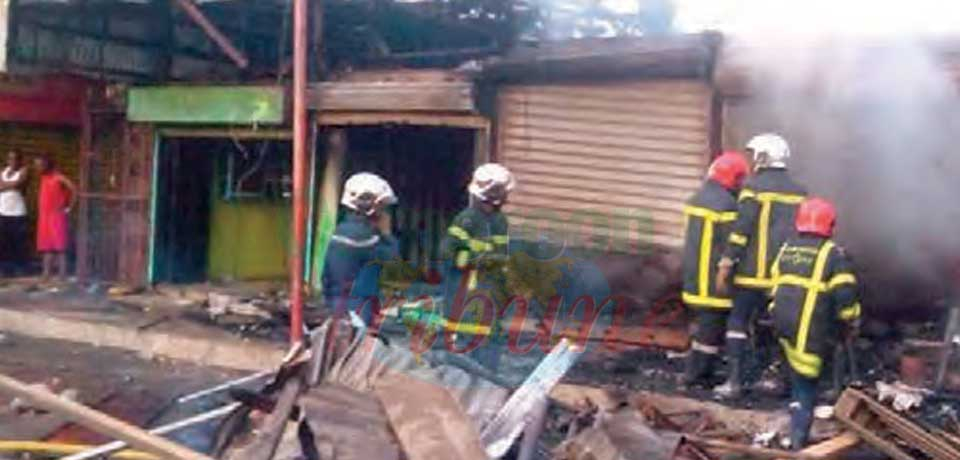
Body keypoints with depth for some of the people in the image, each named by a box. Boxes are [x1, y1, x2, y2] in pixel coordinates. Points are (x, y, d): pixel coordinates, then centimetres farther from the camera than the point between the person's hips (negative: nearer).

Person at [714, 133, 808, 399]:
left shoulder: (755, 187, -8)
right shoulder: (800, 192, 10)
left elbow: (740, 230, -14)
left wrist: (724, 267, -11)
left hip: (754, 271, -5)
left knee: (738, 322, 3)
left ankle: (734, 382, -1)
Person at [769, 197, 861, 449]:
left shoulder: (786, 249, 11)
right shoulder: (833, 254, -6)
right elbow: (845, 296, -11)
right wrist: (852, 324, 5)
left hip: (783, 324, 5)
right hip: (811, 330, -5)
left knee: (799, 377, 21)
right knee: (806, 381, 1)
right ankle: (799, 437, 1)